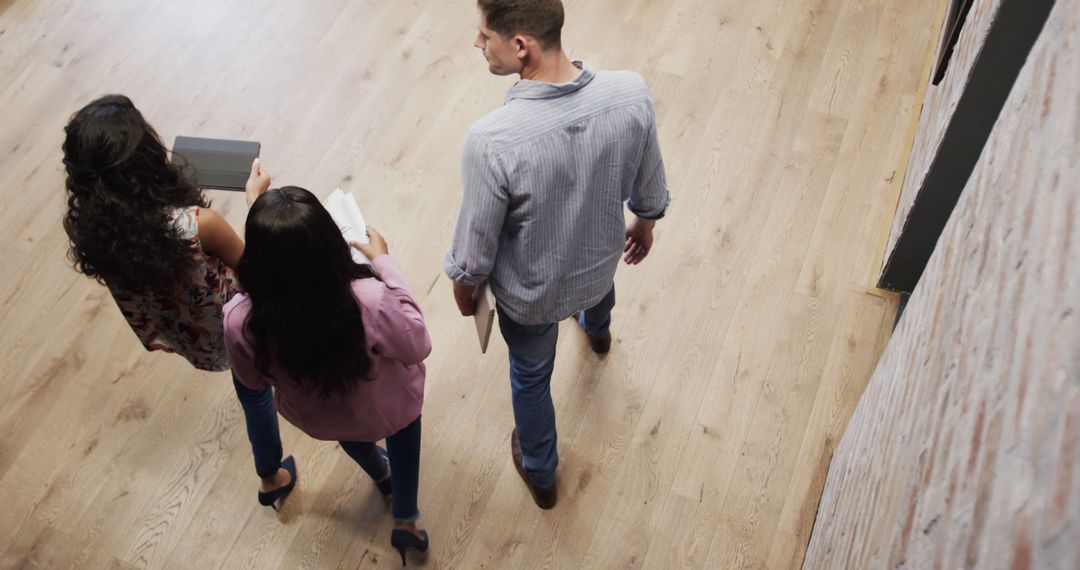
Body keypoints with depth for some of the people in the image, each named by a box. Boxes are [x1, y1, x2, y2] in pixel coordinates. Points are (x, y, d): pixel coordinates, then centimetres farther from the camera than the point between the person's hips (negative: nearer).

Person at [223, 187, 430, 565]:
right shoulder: (370, 303, -43)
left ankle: (382, 476, 70)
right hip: (387, 409, -2)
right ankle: (406, 521, 46)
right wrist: (384, 262, -16)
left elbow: (254, 381, -11)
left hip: (317, 418, 3)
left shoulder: (241, 322, -34)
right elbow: (417, 347, -20)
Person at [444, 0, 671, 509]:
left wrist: (464, 285, 0)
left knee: (531, 376, 28)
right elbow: (650, 187, -8)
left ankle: (540, 475, 55)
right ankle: (597, 331, 79)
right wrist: (644, 223, 15)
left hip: (530, 292, -3)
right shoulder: (631, 95, -27)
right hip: (600, 263, 4)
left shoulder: (491, 141, -40)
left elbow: (476, 242, -22)